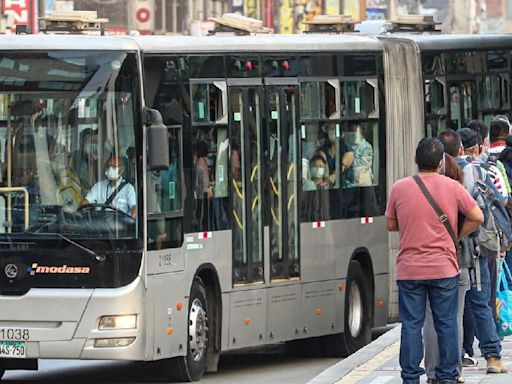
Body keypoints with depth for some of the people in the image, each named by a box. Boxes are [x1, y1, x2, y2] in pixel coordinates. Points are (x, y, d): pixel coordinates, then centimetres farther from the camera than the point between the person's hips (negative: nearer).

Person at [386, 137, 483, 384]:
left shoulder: (399, 188, -2)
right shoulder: (452, 187, -3)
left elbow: (390, 225, 8)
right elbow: (476, 217, 0)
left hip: (409, 270, 0)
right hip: (444, 269, 0)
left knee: (411, 325, 4)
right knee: (446, 324, 8)